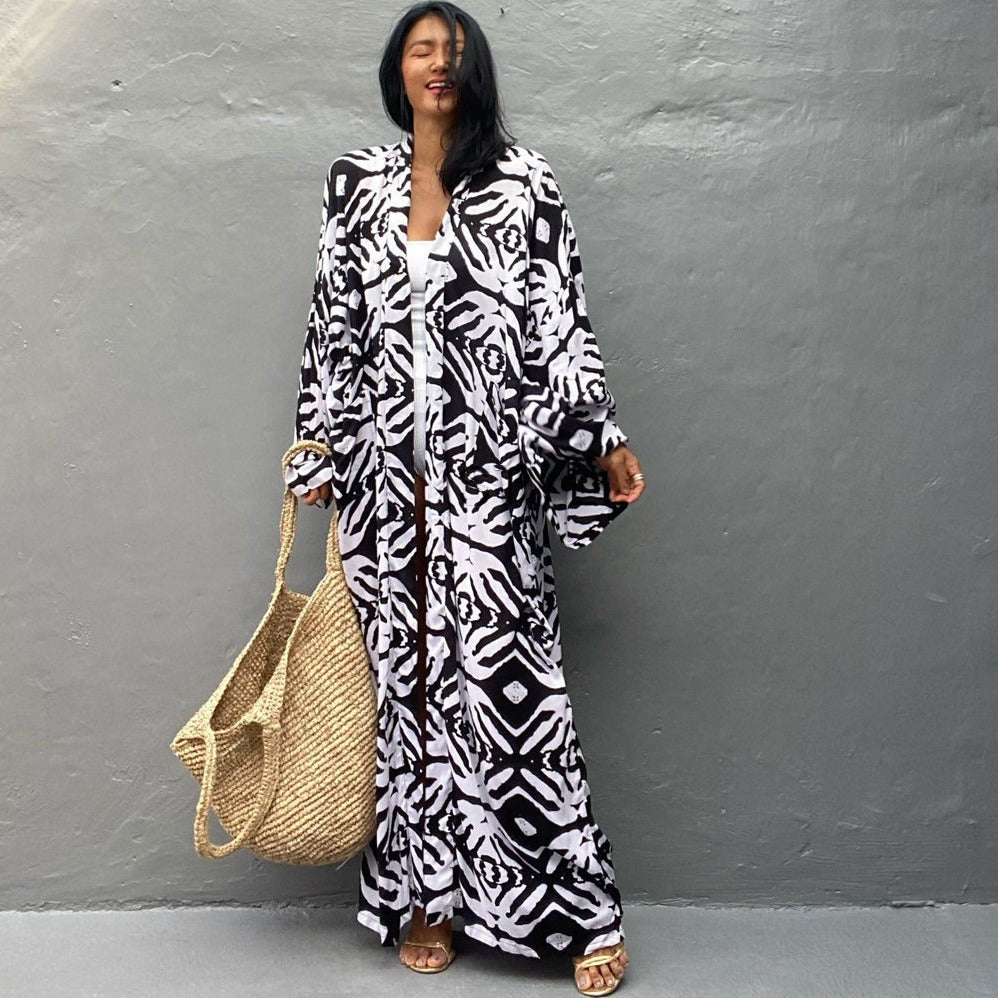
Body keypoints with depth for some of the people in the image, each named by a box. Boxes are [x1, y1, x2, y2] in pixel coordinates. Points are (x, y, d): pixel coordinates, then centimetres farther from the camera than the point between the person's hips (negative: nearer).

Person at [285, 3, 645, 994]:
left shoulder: (521, 180, 4)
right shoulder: (356, 182, 12)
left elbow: (559, 317, 1)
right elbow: (332, 326, 13)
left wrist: (602, 435, -6)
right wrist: (321, 454, 10)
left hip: (487, 473, -3)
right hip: (387, 474, 3)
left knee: (502, 675, -4)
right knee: (407, 676, 6)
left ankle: (583, 909, 7)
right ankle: (425, 894, 19)